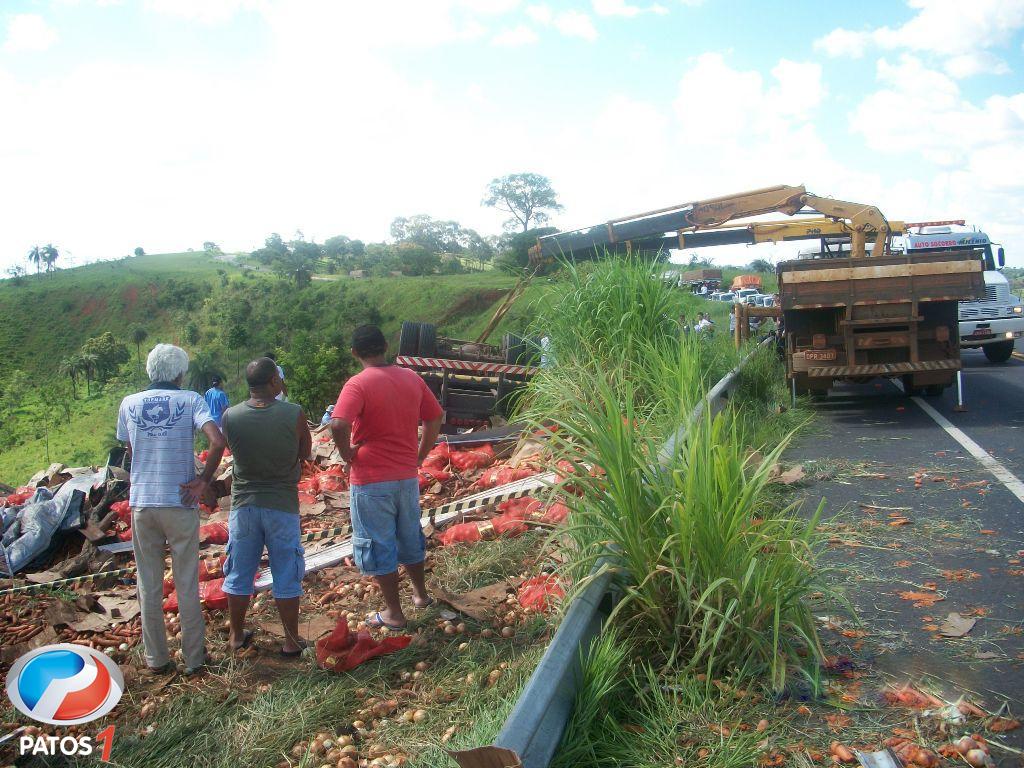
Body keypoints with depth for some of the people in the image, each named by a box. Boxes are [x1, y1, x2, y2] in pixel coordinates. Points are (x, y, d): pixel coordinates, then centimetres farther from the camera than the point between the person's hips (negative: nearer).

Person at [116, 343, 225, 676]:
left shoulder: (129, 403, 4)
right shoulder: (190, 400, -6)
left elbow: (129, 450, 11)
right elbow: (218, 440, -20)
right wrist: (203, 481, -10)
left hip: (141, 502, 3)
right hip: (180, 502, -2)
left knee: (149, 585, 14)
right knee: (187, 585, 9)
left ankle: (156, 658, 23)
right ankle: (194, 658, 18)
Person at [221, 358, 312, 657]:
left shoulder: (230, 416, -9)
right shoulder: (294, 414, -16)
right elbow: (305, 452, -1)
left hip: (244, 504, 2)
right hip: (282, 505, -2)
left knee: (239, 573, 17)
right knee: (286, 576, 9)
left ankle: (236, 635, 31)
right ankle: (291, 641, 18)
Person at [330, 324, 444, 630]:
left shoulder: (358, 384, -15)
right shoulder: (412, 379, 3)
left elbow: (339, 424, -30)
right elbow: (436, 418, 10)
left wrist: (347, 453, -12)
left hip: (371, 481, -6)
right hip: (407, 477, 6)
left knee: (378, 545, 8)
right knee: (409, 537, 23)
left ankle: (393, 613, 16)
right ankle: (420, 594, 39)